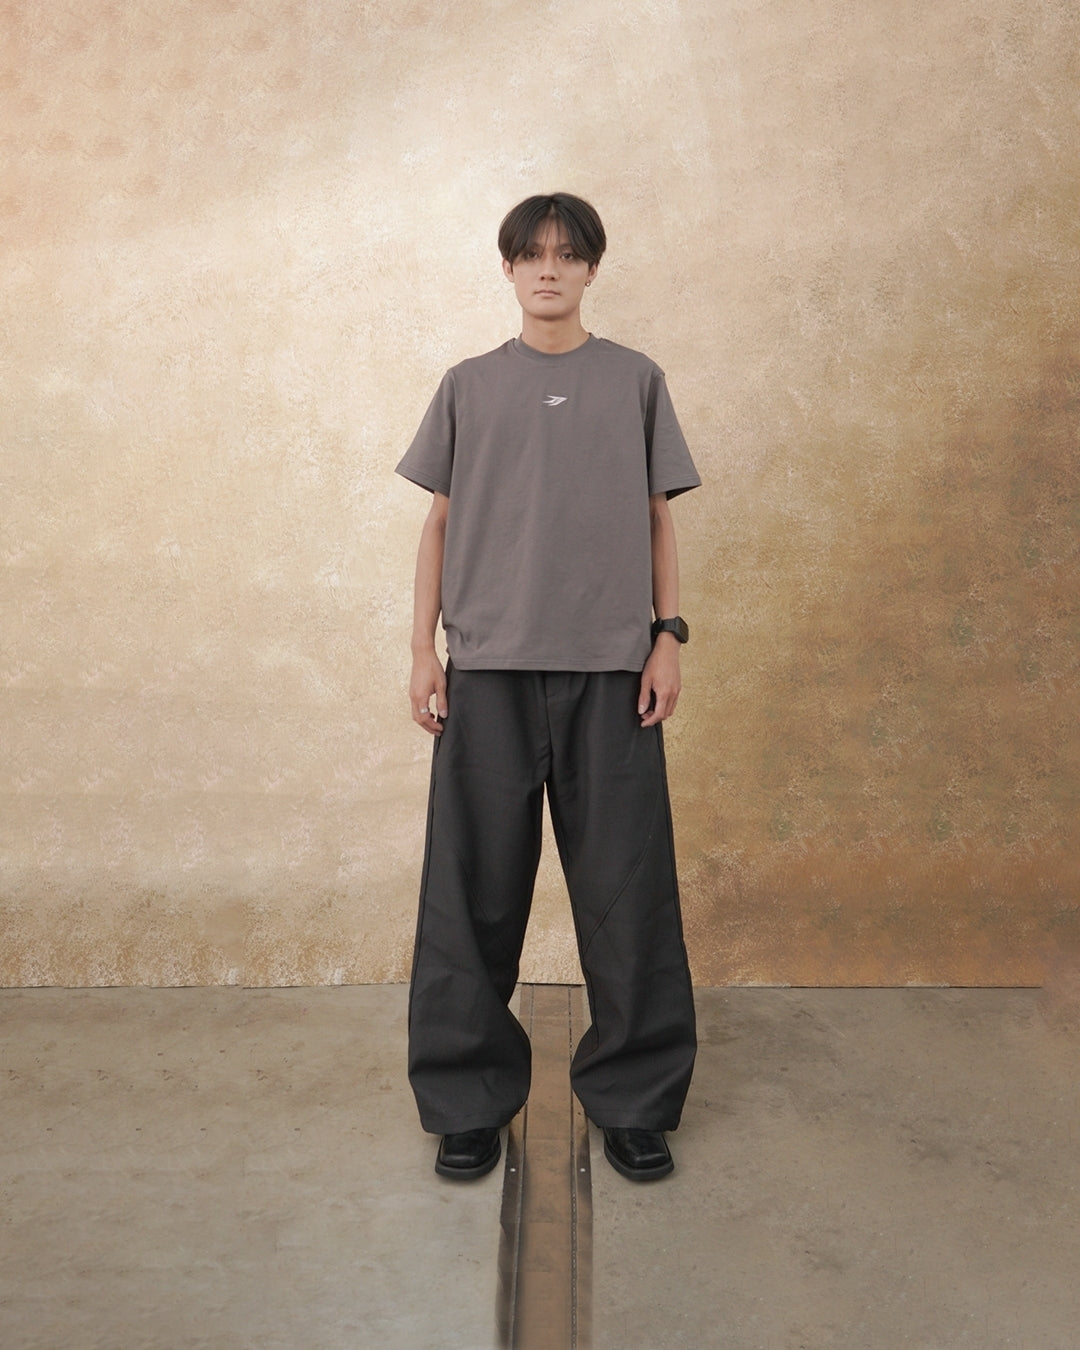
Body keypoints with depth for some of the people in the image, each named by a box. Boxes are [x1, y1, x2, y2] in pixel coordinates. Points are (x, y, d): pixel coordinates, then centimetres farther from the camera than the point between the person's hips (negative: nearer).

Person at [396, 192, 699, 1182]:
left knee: (625, 887, 2)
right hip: (488, 665, 1)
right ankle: (469, 1101, 17)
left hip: (609, 665, 0)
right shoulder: (469, 387, 12)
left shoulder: (636, 381, 11)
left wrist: (668, 637, 1)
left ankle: (635, 1101, 16)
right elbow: (440, 522, 11)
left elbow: (659, 519, 10)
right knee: (476, 886, 3)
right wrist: (424, 650, 4)